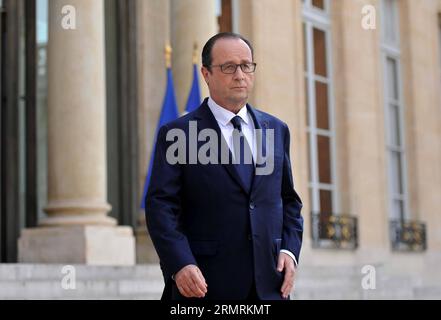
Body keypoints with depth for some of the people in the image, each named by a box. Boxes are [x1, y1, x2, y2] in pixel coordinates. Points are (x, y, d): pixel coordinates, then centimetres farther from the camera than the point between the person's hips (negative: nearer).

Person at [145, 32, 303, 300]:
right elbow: (161, 206, -7)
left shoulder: (276, 130, 13)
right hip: (205, 285, -4)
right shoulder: (176, 134, -1)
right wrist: (180, 264, -20)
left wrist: (290, 250, 2)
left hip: (268, 285, 4)